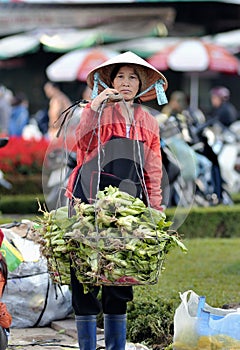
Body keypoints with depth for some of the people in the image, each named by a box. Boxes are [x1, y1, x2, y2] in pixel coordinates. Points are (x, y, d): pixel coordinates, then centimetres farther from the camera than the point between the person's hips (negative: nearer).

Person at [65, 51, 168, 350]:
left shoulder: (148, 123, 16)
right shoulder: (97, 110, 6)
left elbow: (153, 172, 15)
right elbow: (82, 142, -13)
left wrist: (155, 210, 7)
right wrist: (94, 108, -23)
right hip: (89, 200, -3)